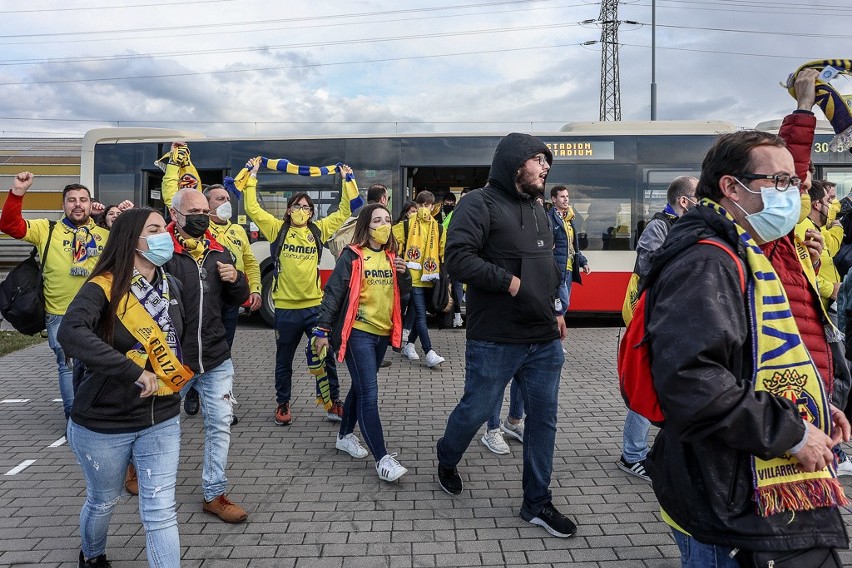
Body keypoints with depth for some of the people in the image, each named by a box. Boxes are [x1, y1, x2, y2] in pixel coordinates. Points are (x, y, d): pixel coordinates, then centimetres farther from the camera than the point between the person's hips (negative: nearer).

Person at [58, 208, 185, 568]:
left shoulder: (171, 287, 0)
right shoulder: (103, 287, -18)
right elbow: (70, 333, -38)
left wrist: (175, 379, 7)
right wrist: (134, 372, -39)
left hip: (161, 420, 3)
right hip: (102, 424, -3)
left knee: (160, 511, 2)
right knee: (104, 502, 21)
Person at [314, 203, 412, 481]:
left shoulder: (391, 257, 10)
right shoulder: (352, 256, -9)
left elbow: (402, 292, 14)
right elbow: (333, 292, -10)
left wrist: (404, 274, -7)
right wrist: (322, 329, -14)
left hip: (382, 333, 7)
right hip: (358, 332, -7)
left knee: (361, 387, 19)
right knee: (369, 393, -9)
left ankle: (345, 436, 37)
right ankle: (382, 458, -6)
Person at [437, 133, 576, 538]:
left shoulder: (537, 211, 16)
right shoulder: (479, 204, -10)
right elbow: (457, 258, -22)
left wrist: (555, 310, 17)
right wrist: (508, 281, -21)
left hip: (545, 341, 8)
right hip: (495, 342, -7)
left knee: (543, 419, 11)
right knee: (475, 411, 8)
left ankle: (537, 503, 26)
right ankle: (447, 460, 41)